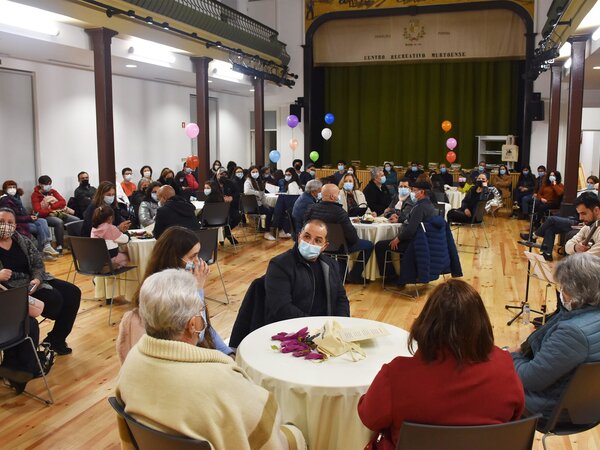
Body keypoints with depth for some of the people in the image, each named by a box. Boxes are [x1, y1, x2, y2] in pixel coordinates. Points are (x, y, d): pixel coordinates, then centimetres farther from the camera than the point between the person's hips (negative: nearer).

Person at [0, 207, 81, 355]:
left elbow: (38, 264, 4)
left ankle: (56, 339, 5)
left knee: (73, 293, -5)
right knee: (54, 298, -26)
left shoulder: (23, 242, 7)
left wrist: (37, 279, -17)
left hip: (35, 280, 7)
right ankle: (54, 339, 5)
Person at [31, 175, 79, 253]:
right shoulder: (35, 195, -1)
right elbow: (38, 211, -13)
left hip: (59, 213, 5)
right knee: (59, 222, -37)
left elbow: (63, 202, 0)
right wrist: (52, 211, -19)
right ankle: (59, 246, -29)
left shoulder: (53, 191, 14)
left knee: (77, 220, -16)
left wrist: (51, 206, -13)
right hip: (46, 216, -5)